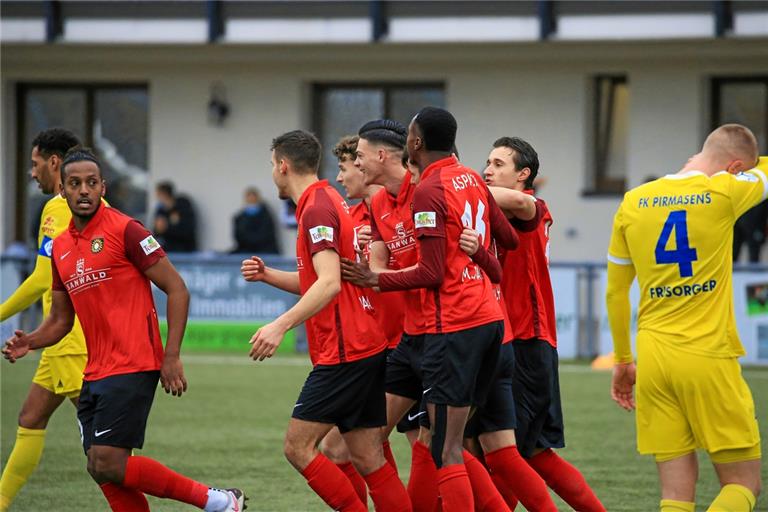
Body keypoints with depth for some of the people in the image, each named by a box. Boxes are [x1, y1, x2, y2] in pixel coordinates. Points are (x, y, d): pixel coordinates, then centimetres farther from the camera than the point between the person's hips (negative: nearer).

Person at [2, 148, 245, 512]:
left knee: (107, 465, -16)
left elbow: (177, 290, -8)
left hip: (131, 369, -8)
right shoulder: (61, 247, 14)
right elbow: (61, 319, 22)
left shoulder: (125, 231, -8)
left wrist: (171, 356, -15)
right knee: (103, 471, 1)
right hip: (95, 374, 8)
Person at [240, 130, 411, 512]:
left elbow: (329, 284, -24)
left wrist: (281, 325, -30)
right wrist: (267, 275, 14)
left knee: (298, 448, -7)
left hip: (344, 352, -10)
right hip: (367, 348, 10)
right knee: (367, 459, 6)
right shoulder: (331, 201, 18)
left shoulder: (316, 209, -12)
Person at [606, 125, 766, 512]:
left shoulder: (633, 202, 7)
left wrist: (623, 360, 22)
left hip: (653, 361, 5)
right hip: (709, 360, -5)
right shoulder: (724, 192, -6)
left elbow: (614, 292, 14)